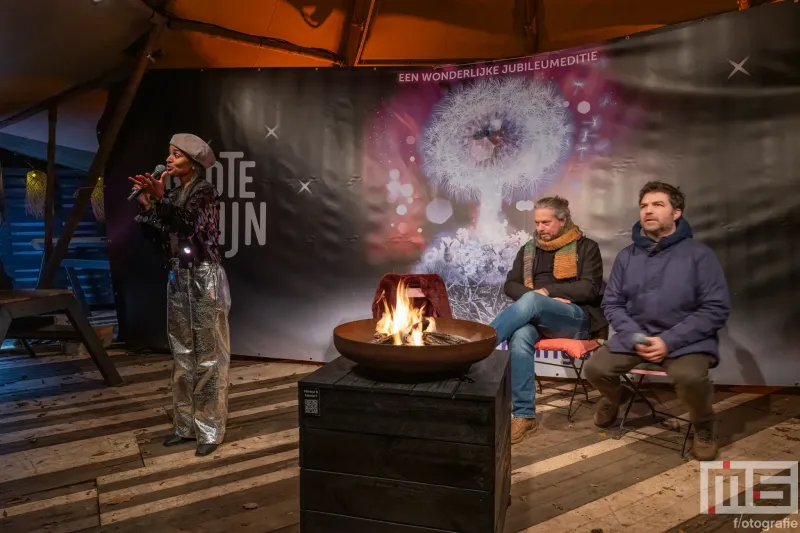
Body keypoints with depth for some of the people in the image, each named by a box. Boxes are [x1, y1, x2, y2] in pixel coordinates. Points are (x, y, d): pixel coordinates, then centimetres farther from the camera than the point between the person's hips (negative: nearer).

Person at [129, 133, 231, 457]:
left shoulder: (205, 192, -6)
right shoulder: (174, 196, 13)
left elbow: (191, 225, -24)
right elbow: (161, 241, 11)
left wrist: (160, 199, -33)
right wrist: (146, 209, 3)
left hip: (204, 280, -7)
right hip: (178, 280, 8)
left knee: (208, 355, -1)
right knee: (183, 354, 13)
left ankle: (211, 429, 8)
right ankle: (186, 424, 24)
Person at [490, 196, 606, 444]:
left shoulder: (586, 247, 7)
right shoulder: (528, 249, 19)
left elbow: (590, 289, -5)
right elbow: (510, 285, 9)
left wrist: (546, 291, -11)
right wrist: (544, 301, -9)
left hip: (576, 317, -3)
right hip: (536, 316, 3)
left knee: (530, 301, -36)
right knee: (520, 337, -34)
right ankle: (524, 415, -29)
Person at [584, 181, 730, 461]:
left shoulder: (698, 253, -6)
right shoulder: (626, 256, 5)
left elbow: (717, 308, -9)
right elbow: (612, 303, 6)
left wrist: (669, 340, -19)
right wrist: (636, 337, -12)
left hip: (685, 339, -3)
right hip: (635, 335, 4)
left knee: (690, 377, -34)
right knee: (595, 369, -17)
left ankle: (703, 426, 4)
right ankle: (616, 396, 23)